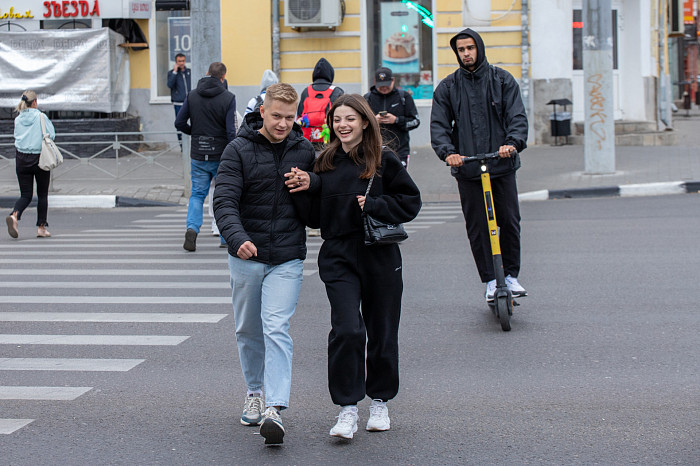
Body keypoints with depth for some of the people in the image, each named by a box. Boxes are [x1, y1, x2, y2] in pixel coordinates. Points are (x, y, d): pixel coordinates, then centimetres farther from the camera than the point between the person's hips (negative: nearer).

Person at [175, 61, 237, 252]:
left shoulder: (192, 95, 1)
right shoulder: (228, 98, -9)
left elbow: (179, 123, 1)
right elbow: (231, 131, -15)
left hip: (198, 155, 2)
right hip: (221, 155, -2)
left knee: (197, 194, 11)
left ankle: (192, 227, -13)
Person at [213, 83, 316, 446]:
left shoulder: (304, 151, 3)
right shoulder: (239, 150, -5)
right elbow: (224, 201, -16)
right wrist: (237, 238, -34)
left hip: (287, 258, 0)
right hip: (246, 256, 1)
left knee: (276, 328, -13)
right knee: (248, 330, 14)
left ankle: (274, 409, -19)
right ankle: (254, 391, 34)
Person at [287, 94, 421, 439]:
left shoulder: (384, 161, -2)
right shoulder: (324, 163, 5)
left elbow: (410, 202, 0)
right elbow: (315, 216, 8)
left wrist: (373, 205, -12)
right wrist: (308, 188, -10)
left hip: (380, 256, 0)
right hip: (339, 258, 0)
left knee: (381, 332, 9)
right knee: (347, 330, -13)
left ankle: (380, 401, 28)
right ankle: (348, 410, -5)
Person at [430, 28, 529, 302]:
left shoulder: (502, 80, 5)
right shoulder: (447, 87, 7)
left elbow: (517, 116, -2)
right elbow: (438, 125, 0)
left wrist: (513, 142, -22)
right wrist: (447, 151, -19)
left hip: (502, 165, 0)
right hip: (467, 169, 0)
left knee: (510, 221, -1)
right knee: (477, 226, 1)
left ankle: (511, 276, 14)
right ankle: (489, 280, 10)